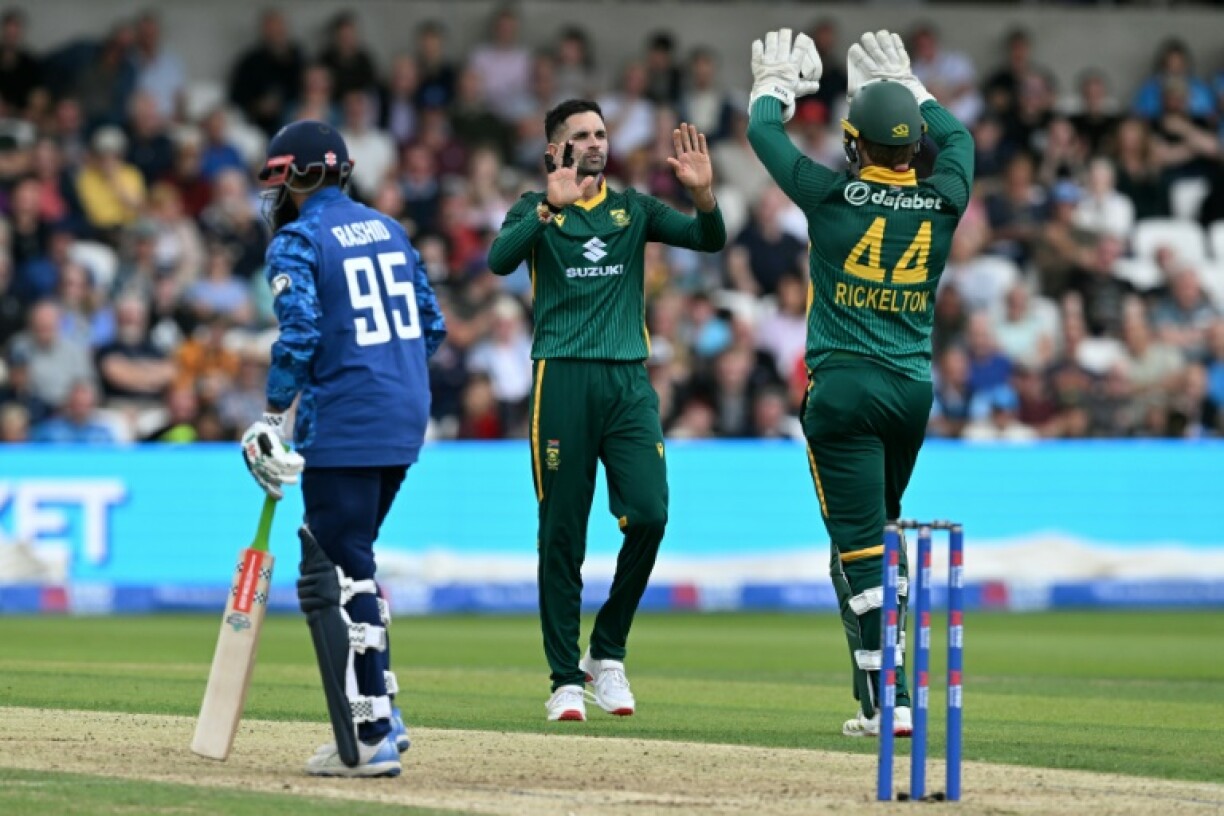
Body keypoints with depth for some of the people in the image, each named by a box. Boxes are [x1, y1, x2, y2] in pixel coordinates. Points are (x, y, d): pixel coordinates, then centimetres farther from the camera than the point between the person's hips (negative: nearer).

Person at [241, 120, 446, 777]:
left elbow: (300, 335, -18)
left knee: (338, 577, -4)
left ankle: (369, 741, -8)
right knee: (345, 562, 21)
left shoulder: (297, 242, -7)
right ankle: (379, 714, 19)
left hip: (343, 427, -8)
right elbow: (431, 323, 15)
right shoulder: (387, 229, 15)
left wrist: (272, 420, -11)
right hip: (405, 423, 8)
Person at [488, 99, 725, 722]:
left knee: (649, 514, -12)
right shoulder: (537, 210, 7)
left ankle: (608, 653, 7)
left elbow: (709, 240, 4)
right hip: (562, 381, -2)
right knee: (562, 533, -1)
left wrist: (703, 193, -15)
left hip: (629, 382, 2)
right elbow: (500, 260, -13)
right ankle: (566, 678, 5)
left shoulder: (633, 209, 16)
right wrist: (551, 208, -27)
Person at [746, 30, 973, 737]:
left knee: (860, 546, -6)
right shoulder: (942, 203, 1)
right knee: (877, 533, 20)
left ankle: (889, 703, -12)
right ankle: (881, 685, 21)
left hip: (845, 387, -4)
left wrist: (776, 86, 30)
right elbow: (957, 135, 25)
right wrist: (908, 87, 37)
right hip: (915, 391, 4)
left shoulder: (834, 197, -7)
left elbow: (763, 133, 9)